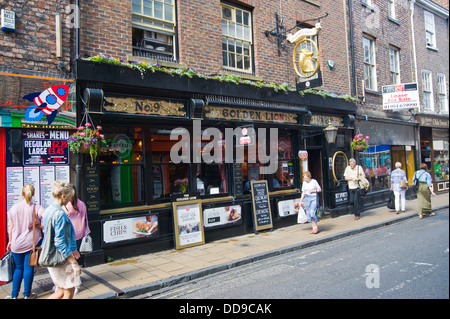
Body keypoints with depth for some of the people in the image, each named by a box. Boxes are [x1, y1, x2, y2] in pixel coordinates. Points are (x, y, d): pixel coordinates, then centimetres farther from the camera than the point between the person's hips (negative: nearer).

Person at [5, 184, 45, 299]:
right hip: (32, 242, -2)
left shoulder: (14, 207, -2)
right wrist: (40, 227, -7)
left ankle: (14, 295, 20)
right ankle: (27, 295, 13)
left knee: (18, 267, 16)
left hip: (16, 243, 3)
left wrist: (10, 240, 15)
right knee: (29, 267, 6)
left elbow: (10, 226, 4)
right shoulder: (36, 207, -10)